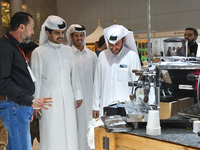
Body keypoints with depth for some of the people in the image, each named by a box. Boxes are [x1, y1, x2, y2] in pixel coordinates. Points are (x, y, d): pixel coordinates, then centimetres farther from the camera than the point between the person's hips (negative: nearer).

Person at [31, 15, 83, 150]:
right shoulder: (39, 52, -3)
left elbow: (74, 74, 14)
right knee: (51, 136, 0)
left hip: (67, 99, 4)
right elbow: (36, 79, -2)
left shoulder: (68, 50, 10)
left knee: (69, 134, 6)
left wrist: (78, 95, 12)